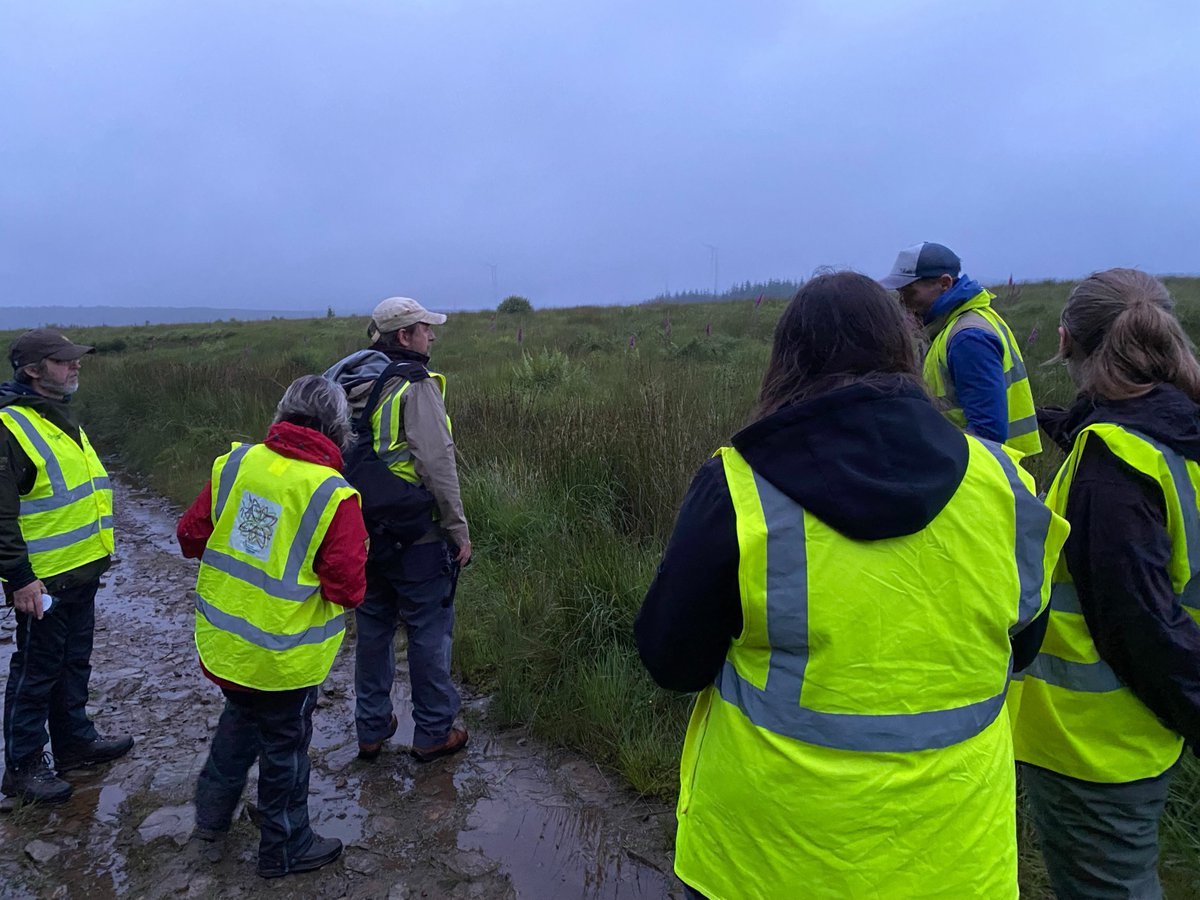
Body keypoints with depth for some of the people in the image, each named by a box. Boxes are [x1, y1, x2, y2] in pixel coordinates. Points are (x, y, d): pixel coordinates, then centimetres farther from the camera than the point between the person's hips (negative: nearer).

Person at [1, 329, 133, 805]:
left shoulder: (58, 417, 11)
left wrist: (96, 553, 23)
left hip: (81, 573, 9)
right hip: (44, 581, -9)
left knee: (74, 664, 21)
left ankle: (75, 741, 36)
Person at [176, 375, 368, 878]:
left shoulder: (236, 463, -7)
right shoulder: (333, 496, -23)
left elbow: (190, 536, 1)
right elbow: (348, 589, -22)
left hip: (220, 642, 6)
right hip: (280, 661, -5)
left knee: (242, 718, 32)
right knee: (285, 748, 16)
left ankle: (211, 817, 45)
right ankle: (285, 850, 37)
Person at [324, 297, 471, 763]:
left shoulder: (347, 385, 8)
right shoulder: (416, 387, -15)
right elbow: (438, 464, -20)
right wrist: (458, 529, -13)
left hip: (363, 533, 7)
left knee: (373, 629, 18)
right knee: (429, 631, 7)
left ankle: (371, 728, 30)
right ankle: (433, 733, 19)